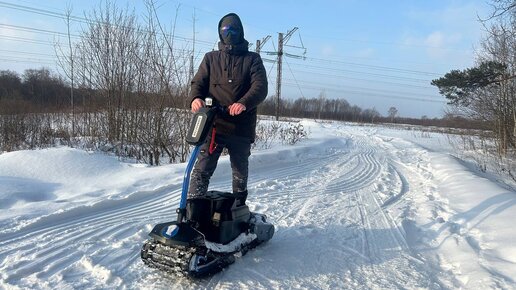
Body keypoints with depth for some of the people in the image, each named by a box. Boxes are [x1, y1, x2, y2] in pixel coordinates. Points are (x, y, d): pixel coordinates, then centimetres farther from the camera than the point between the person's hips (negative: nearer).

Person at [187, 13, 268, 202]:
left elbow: (260, 87, -6)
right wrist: (195, 98, -18)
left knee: (240, 172, 15)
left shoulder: (252, 59, 8)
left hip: (241, 128, 0)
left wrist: (244, 103, -28)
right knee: (202, 170, -9)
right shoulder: (211, 58, 15)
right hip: (213, 124, 0)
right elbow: (198, 82, 7)